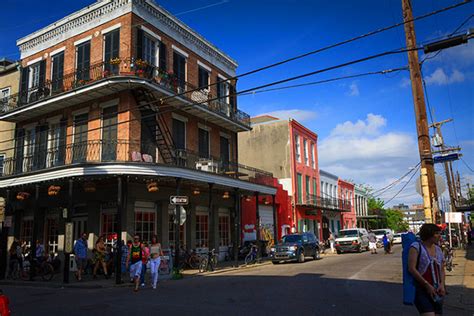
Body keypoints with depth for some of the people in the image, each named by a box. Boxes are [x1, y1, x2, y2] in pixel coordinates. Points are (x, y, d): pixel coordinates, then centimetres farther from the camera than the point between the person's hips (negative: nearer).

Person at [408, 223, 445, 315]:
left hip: (436, 291, 7)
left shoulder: (438, 249, 13)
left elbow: (442, 270, 17)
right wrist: (427, 285, -15)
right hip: (422, 291, -7)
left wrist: (442, 284, -1)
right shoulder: (416, 246, -7)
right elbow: (411, 268, -14)